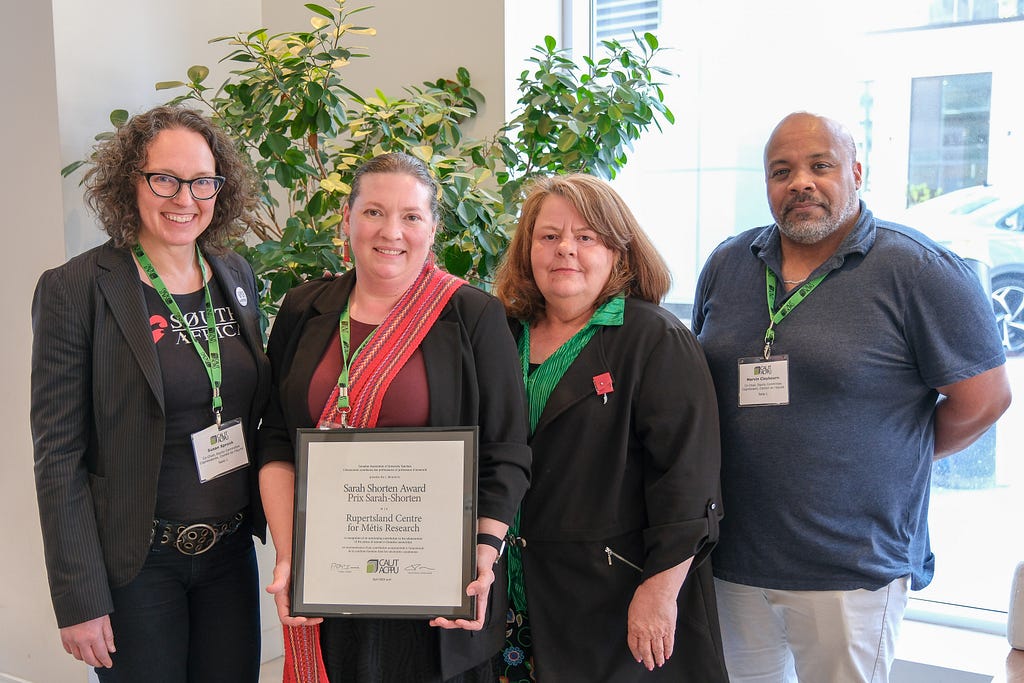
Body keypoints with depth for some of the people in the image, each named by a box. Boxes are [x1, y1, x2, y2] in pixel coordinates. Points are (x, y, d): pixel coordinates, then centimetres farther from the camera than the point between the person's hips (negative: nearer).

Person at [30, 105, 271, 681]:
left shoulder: (237, 275, 3)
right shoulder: (74, 288, -12)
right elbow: (58, 454, -12)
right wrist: (78, 601, -13)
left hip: (232, 548, 5)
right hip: (137, 562, -4)